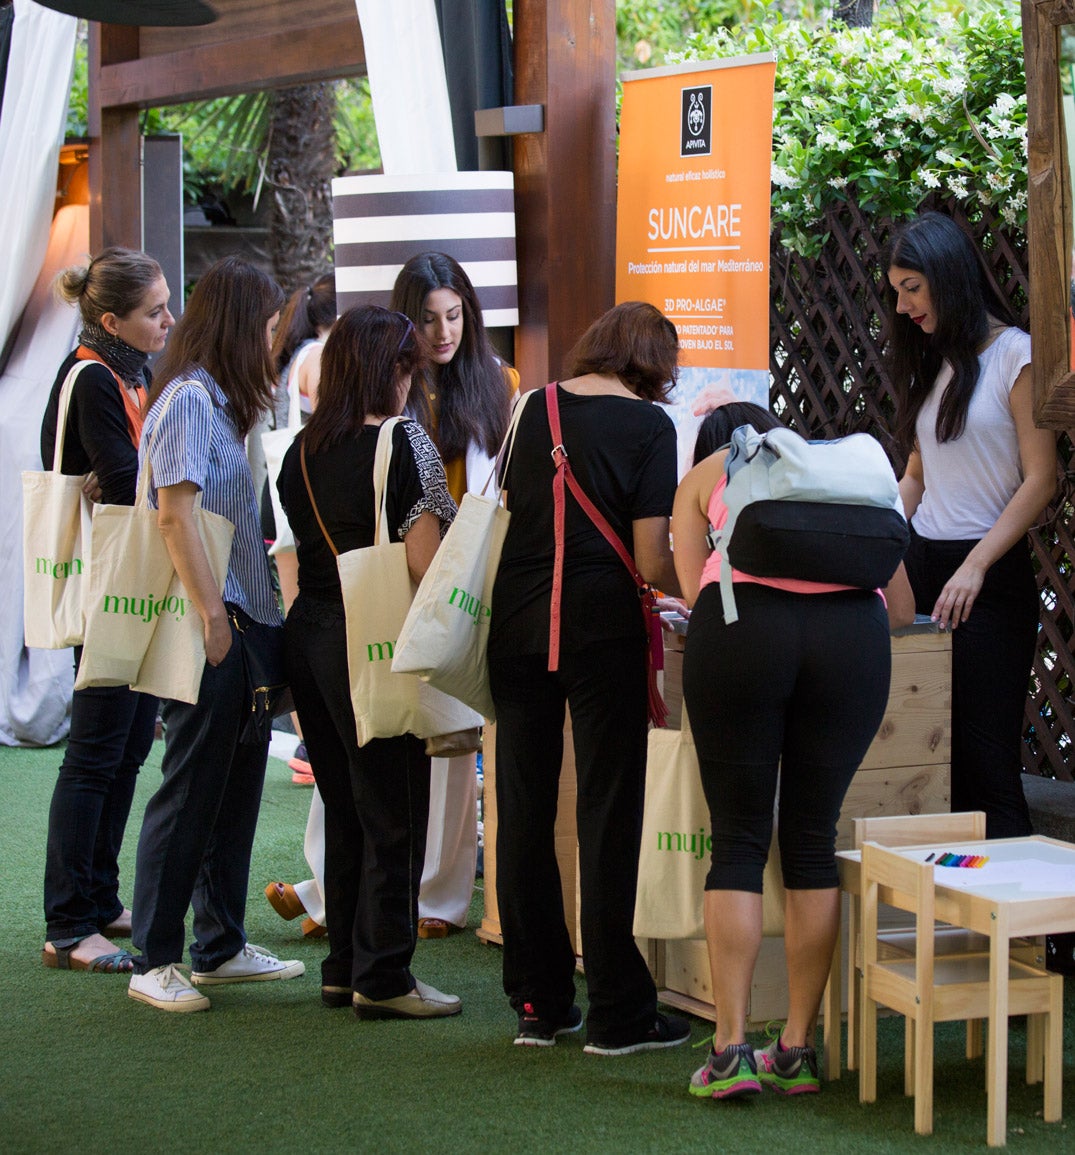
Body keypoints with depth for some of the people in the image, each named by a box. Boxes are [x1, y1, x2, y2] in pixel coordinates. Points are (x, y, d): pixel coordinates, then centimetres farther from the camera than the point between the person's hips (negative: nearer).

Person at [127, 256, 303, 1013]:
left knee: (237, 788, 13)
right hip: (210, 631, -9)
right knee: (190, 794, -4)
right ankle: (155, 962, 3)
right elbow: (175, 515, -20)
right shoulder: (190, 399, -13)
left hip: (241, 622, 9)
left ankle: (221, 947, 23)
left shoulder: (220, 401, 16)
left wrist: (257, 617, 13)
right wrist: (213, 615, -21)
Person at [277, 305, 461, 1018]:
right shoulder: (401, 442, -12)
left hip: (308, 632, 7)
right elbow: (425, 558, -17)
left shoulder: (303, 450, 8)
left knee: (344, 809, 16)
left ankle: (343, 967, 22)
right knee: (393, 816, 1)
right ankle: (381, 978, 4)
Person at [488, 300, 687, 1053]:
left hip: (518, 621, 5)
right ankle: (617, 1011, 5)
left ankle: (538, 1003, 17)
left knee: (524, 811, 10)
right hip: (603, 625, -4)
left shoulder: (535, 410, 9)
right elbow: (651, 561, -9)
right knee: (607, 814, 1)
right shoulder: (648, 426, -4)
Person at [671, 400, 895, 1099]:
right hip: (854, 620, 2)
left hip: (743, 617, -2)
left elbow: (694, 588, 16)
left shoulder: (704, 476, 27)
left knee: (739, 841, 4)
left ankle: (731, 1049, 0)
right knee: (813, 842, 9)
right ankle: (798, 1049, 11)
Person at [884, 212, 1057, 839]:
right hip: (922, 565, 7)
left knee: (986, 759, -8)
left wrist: (974, 568, -17)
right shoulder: (932, 364, 17)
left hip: (991, 575, -7)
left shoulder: (1015, 354, -6)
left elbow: (1040, 481, -10)